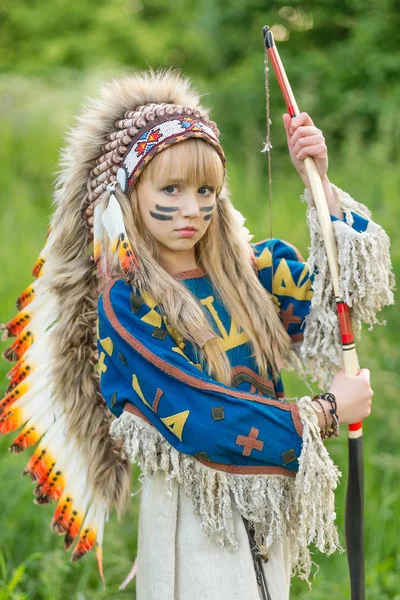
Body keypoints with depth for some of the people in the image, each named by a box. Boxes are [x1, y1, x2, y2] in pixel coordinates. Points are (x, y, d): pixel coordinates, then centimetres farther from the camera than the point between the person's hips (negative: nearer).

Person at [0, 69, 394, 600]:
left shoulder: (248, 269, 0)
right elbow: (197, 424, -22)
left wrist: (319, 181, -14)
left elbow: (349, 286, -7)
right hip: (194, 513, -5)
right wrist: (325, 414, -16)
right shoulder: (124, 306, -15)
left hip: (268, 503, 5)